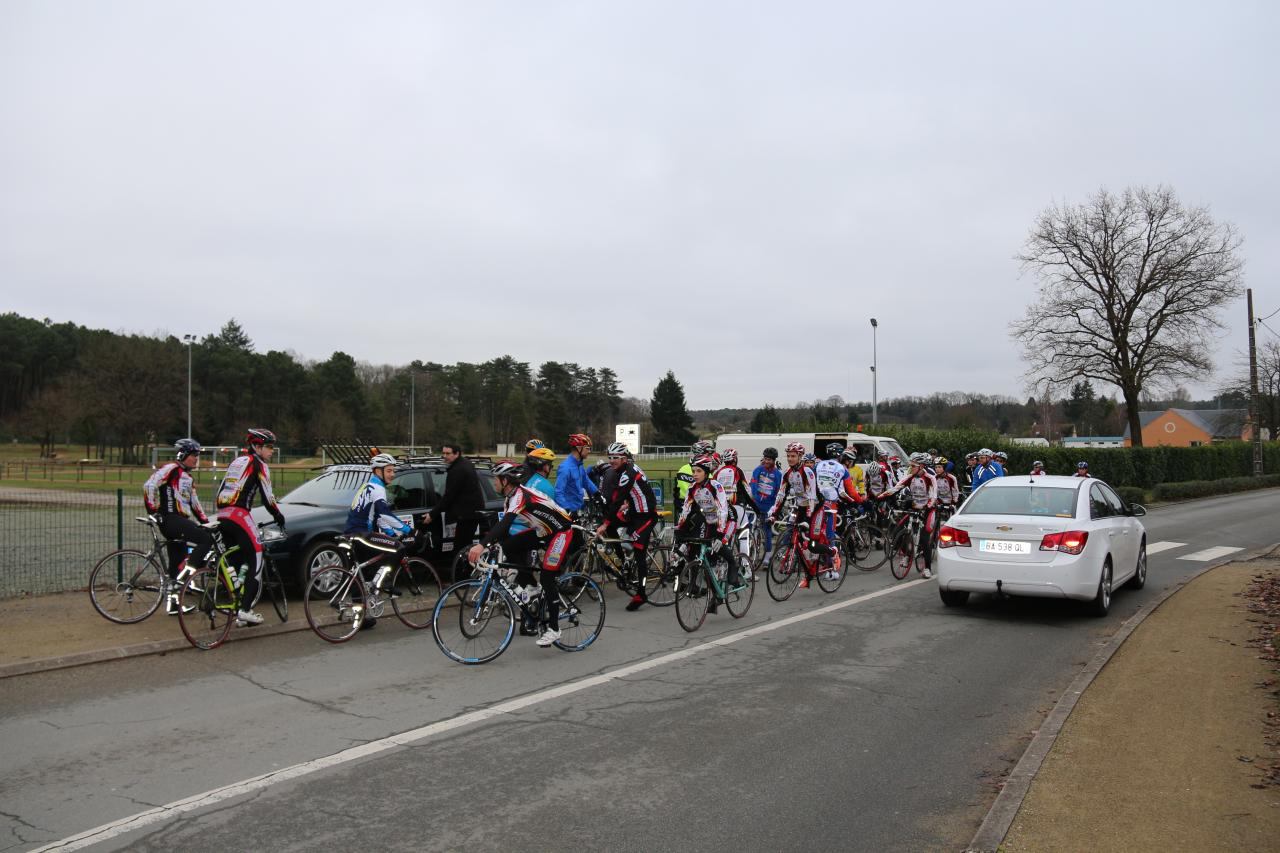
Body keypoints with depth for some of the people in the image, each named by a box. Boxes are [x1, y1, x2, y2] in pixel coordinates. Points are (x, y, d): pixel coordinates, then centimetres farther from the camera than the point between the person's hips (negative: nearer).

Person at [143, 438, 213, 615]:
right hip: (170, 519, -9)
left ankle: (172, 603, 16)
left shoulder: (188, 478, 24)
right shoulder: (171, 468, -5)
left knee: (177, 563, 10)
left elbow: (194, 503, 26)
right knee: (206, 539, -21)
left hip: (181, 521, 9)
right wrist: (153, 511, -17)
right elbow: (149, 486, -16)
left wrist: (205, 521, 19)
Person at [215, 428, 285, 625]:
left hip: (222, 516, 8)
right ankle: (245, 610, -11)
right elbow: (267, 497, -4)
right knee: (256, 559, -5)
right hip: (239, 515, -8)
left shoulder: (236, 462, 23)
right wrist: (279, 516, 9)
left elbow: (221, 491, 24)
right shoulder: (258, 464, 0)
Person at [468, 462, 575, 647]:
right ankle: (531, 586, 6)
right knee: (509, 546, -7)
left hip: (560, 531, -9)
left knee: (548, 579, -12)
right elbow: (504, 525, 6)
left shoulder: (520, 495, -27)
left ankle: (553, 629, -2)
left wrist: (482, 545, -49)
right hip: (543, 531, 9)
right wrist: (491, 545, -4)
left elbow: (505, 523, -41)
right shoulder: (510, 497, 2)